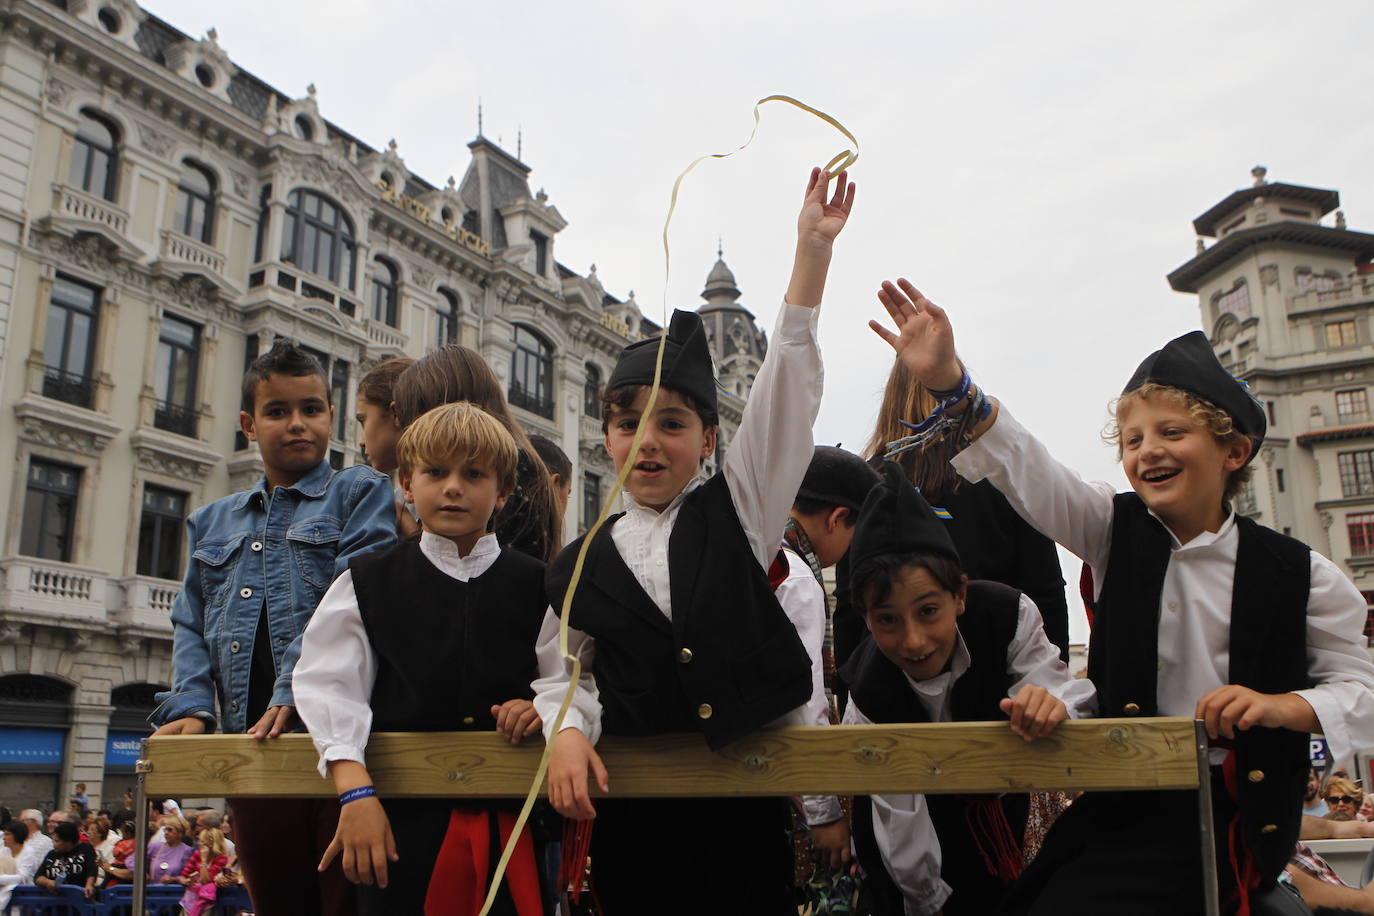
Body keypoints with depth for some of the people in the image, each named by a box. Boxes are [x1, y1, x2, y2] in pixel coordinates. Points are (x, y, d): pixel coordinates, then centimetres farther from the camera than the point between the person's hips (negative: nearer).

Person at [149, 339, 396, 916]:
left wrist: (295, 687, -20)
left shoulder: (362, 493, 5)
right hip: (250, 743, 5)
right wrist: (190, 706, -2)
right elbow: (191, 626, 16)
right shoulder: (212, 523, 22)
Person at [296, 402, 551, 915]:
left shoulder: (535, 587, 7)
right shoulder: (367, 582, 6)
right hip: (401, 816, 0)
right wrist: (354, 790, -14)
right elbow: (329, 686, -2)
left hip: (508, 821, 1)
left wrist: (544, 705, -11)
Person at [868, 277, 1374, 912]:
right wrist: (949, 381, -29)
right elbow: (1027, 471, -13)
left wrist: (1283, 706, -17)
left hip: (1229, 807, -4)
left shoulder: (1299, 575, -2)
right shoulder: (1117, 532, 3)